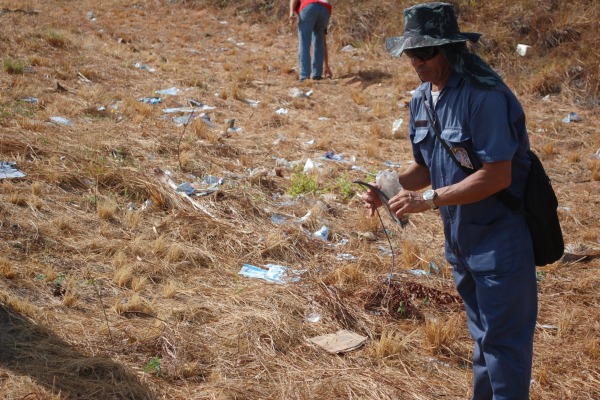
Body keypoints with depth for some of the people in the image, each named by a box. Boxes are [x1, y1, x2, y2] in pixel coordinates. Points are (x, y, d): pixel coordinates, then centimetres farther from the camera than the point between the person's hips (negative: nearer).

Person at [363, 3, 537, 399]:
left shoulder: (485, 96, -23)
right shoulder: (422, 98, 3)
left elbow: (497, 176, -26)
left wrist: (429, 199, -26)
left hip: (501, 237, -8)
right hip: (460, 238, 8)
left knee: (503, 339, 1)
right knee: (482, 333, 22)